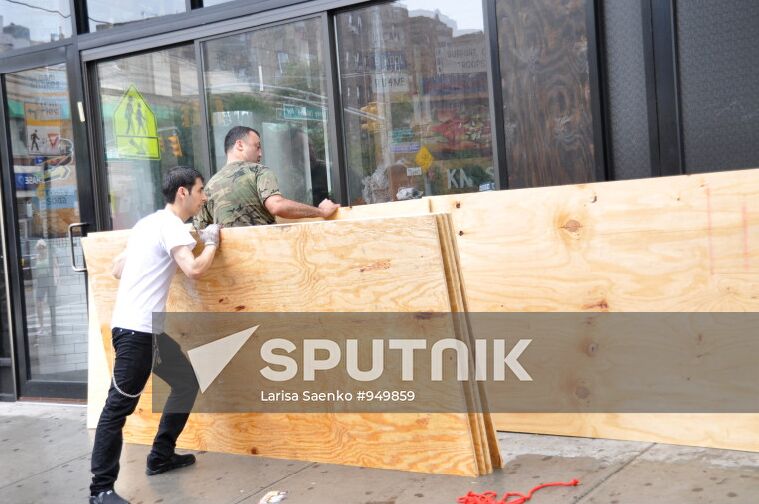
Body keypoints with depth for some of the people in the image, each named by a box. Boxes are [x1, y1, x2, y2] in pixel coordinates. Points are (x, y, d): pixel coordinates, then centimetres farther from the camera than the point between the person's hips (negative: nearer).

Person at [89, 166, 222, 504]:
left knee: (186, 384, 17)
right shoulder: (172, 225, -10)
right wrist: (212, 241, -6)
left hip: (148, 327, 10)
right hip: (136, 329, -10)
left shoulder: (149, 222, 18)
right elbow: (194, 269, -22)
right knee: (120, 406, -7)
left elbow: (117, 269, 23)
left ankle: (161, 458, 25)